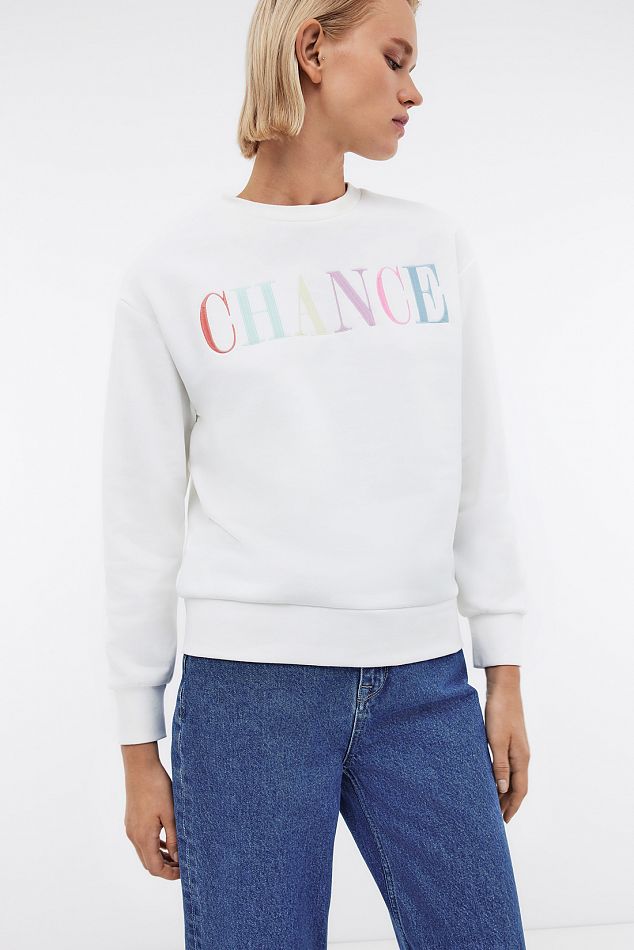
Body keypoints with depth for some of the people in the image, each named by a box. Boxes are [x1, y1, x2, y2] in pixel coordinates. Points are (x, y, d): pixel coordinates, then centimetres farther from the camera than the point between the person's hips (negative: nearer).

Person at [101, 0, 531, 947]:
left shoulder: (436, 246, 10)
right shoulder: (173, 273, 2)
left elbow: (480, 474, 11)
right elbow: (142, 514, 3)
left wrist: (505, 672, 8)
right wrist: (138, 744, 4)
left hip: (425, 682, 3)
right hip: (247, 687, -2)